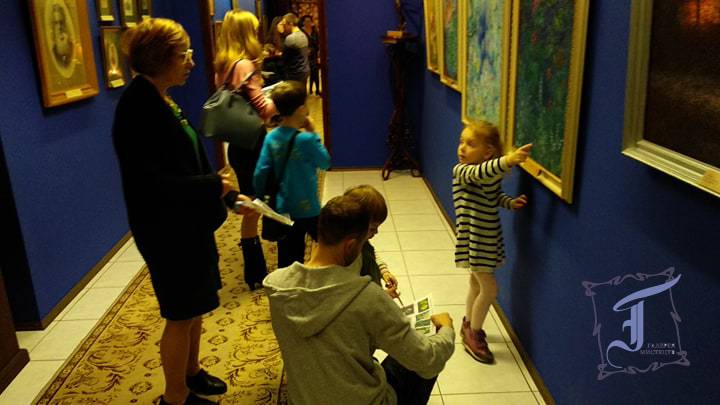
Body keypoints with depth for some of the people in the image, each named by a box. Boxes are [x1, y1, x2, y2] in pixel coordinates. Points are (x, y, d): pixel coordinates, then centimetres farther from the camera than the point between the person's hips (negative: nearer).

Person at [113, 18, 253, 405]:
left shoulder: (161, 101, 6)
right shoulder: (138, 108, -22)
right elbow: (151, 182, -27)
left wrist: (218, 188, 5)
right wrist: (212, 186, -20)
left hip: (189, 224, 9)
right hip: (167, 232, -9)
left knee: (195, 307, 21)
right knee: (180, 315, 7)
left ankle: (191, 372, 43)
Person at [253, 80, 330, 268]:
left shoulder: (271, 138, -5)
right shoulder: (306, 139, -19)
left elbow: (260, 174, -4)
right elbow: (325, 162, -3)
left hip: (282, 210, 5)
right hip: (307, 209, -5)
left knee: (287, 261, 14)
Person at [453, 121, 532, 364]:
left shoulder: (493, 171, -2)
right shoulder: (461, 171, -22)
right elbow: (479, 173, -45)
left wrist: (510, 202, -6)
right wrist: (508, 160, -61)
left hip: (489, 237, 7)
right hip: (473, 238, -7)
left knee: (477, 284, 22)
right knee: (489, 289, -3)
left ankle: (469, 324, 44)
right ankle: (473, 335, 18)